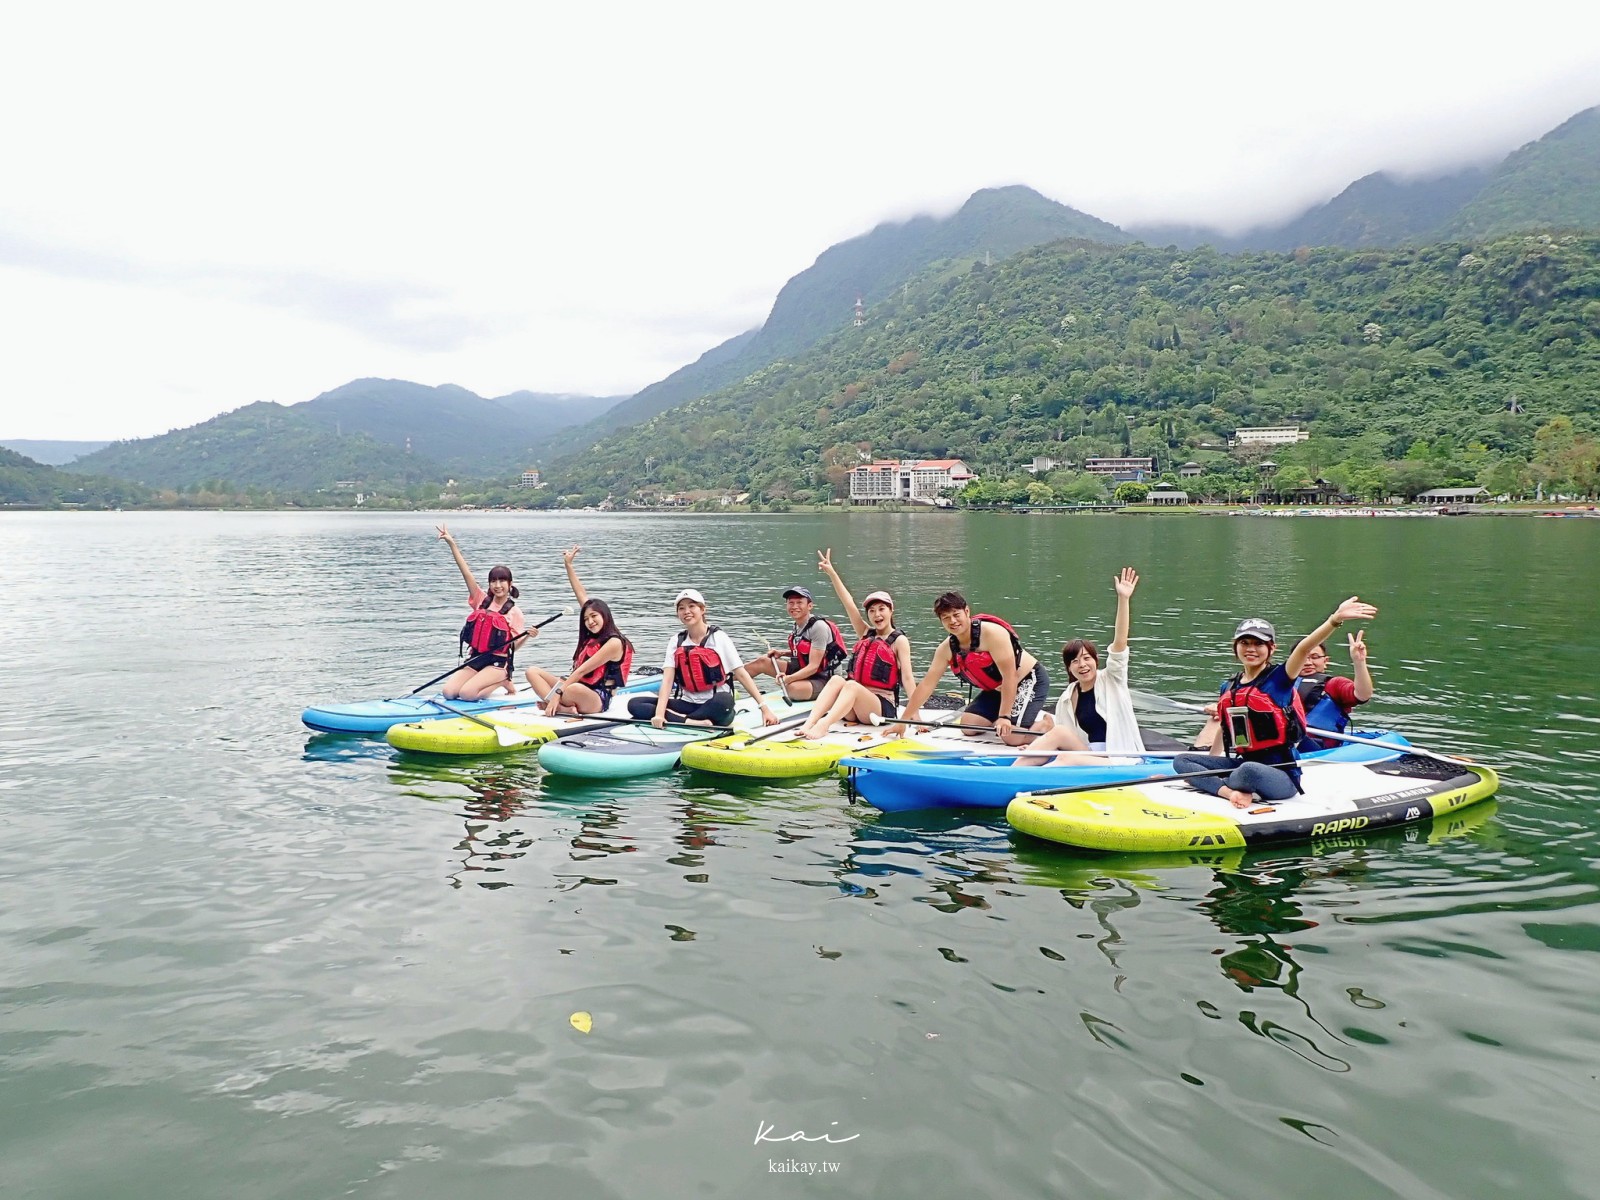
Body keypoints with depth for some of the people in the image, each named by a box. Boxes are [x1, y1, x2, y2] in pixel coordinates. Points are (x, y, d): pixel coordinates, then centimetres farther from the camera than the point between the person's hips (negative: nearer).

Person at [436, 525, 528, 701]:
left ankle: (503, 682, 0)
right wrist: (452, 544, -11)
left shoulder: (514, 612, -4)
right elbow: (466, 572, -3)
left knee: (466, 693, -26)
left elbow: (513, 646, -6)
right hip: (475, 660, 5)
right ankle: (492, 682, 7)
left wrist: (526, 636, -28)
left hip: (498, 663, -5)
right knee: (448, 692, -16)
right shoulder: (482, 600, 6)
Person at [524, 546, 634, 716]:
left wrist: (558, 692, -19)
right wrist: (568, 564, 19)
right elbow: (581, 594, 16)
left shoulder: (614, 643, -10)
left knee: (576, 689, -43)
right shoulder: (593, 636, 14)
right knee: (533, 671, -1)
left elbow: (582, 670, -16)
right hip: (577, 689, 10)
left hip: (597, 700, -9)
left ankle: (549, 703, -12)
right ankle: (564, 709, -22)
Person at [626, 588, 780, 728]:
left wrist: (764, 708, -10)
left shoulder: (719, 638, -2)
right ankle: (694, 722, -28)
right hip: (687, 704, 4)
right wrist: (659, 713, -20)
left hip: (715, 708, -4)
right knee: (634, 704, -15)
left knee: (724, 699, -40)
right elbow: (667, 680, -3)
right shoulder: (676, 643, 7)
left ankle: (675, 719, -22)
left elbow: (742, 674, -3)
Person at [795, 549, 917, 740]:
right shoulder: (865, 633, 16)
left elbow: (907, 678, -8)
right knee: (837, 680, -26)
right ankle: (808, 724, -45)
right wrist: (831, 573, -5)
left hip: (883, 708, -4)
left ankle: (822, 726, -55)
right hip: (852, 709, 4)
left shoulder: (899, 641, 2)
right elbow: (848, 603, 5)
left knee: (852, 685, -33)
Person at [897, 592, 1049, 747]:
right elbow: (927, 685, -4)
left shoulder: (991, 632, -28)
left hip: (1030, 680, -7)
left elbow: (1010, 677, -30)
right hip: (996, 689, 8)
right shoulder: (946, 649, -7)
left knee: (1012, 737, -22)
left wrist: (1004, 716, -34)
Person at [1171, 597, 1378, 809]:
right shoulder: (1228, 688, 10)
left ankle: (1209, 785, -9)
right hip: (1241, 763, 6)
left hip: (1281, 774, -6)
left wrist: (1335, 619, -39)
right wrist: (1208, 766, 25)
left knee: (1249, 770, -40)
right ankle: (1231, 791, -27)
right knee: (1181, 761, -6)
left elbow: (1304, 648, -23)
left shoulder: (1278, 678, -6)